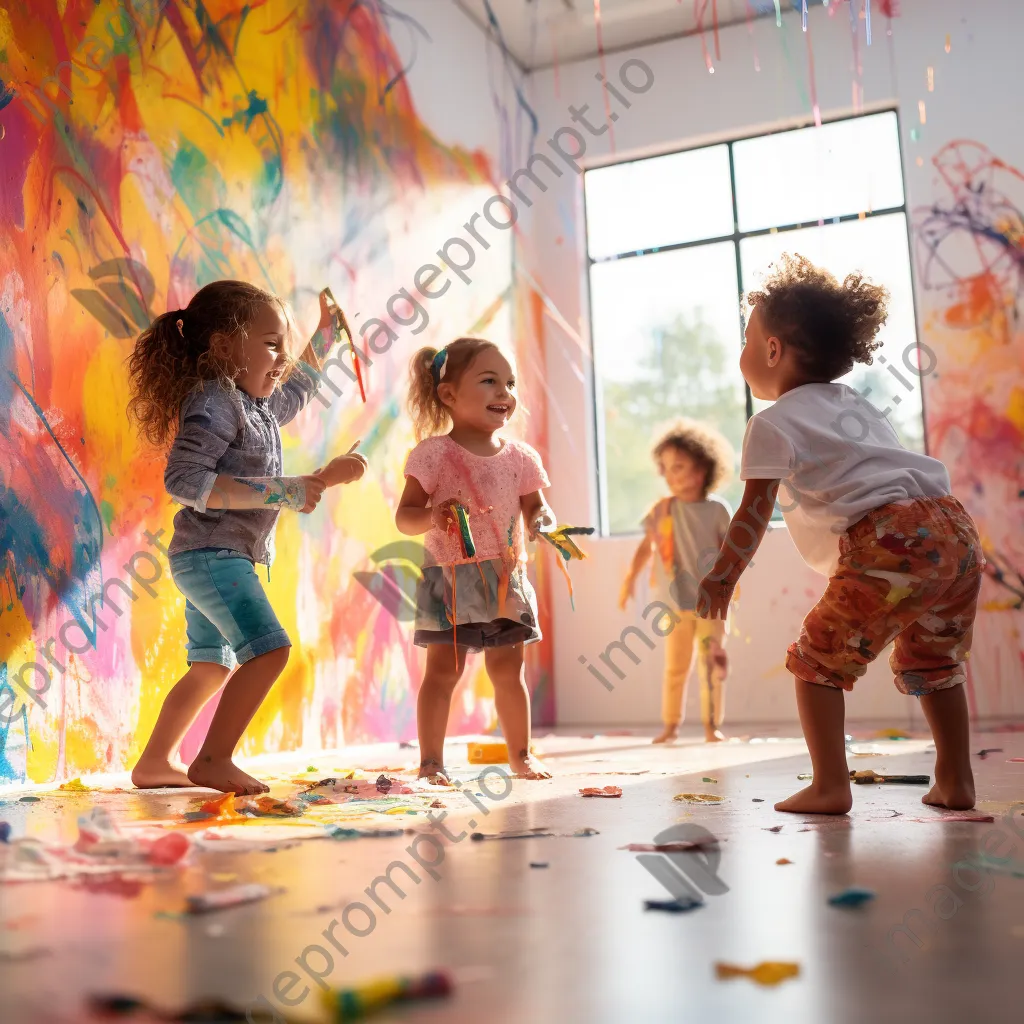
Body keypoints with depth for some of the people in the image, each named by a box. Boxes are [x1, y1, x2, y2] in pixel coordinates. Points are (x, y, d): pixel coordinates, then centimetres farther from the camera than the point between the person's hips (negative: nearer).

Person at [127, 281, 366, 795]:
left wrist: (323, 336, 29)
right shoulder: (214, 402, -15)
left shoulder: (258, 405, 14)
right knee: (268, 648, -18)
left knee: (212, 666, 17)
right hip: (210, 553, -10)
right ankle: (212, 761, -13)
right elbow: (184, 479, -26)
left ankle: (156, 762, 26)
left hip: (210, 560, 10)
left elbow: (296, 389, 38)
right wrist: (278, 492, -26)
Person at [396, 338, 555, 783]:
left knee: (508, 670, 11)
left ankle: (520, 754, 24)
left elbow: (535, 508, 11)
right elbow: (404, 517, -8)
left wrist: (542, 521, -13)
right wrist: (433, 515, -29)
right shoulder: (434, 454, -7)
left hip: (506, 579, 4)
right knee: (443, 669, -2)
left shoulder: (519, 456, 6)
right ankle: (431, 760, 7)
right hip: (451, 578, -4)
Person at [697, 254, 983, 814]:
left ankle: (830, 786, 1)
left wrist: (722, 576, 13)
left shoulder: (773, 423, 6)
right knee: (930, 661, 25)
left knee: (818, 659, 5)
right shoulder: (857, 405, 29)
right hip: (956, 529, 8)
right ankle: (956, 782, 26)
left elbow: (754, 513, 4)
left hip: (891, 543, -8)